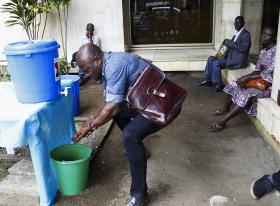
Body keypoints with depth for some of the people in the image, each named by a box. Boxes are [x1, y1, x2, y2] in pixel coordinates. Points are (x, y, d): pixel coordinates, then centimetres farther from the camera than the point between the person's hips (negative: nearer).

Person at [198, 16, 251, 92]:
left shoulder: (246, 34, -11)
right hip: (231, 57, 10)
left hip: (238, 60, -9)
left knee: (216, 63, -24)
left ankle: (219, 85, -14)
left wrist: (228, 42, -21)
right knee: (211, 59, 1)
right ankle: (208, 80, 5)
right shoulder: (237, 33, 16)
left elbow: (243, 48, -24)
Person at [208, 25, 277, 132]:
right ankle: (225, 109, 21)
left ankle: (222, 122, -32)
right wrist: (245, 77, -9)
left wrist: (248, 78, -24)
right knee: (234, 84, 4)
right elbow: (257, 70, 11)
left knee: (247, 94, -32)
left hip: (269, 84, -9)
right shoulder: (263, 51, 10)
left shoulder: (275, 52, -19)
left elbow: (270, 75, -26)